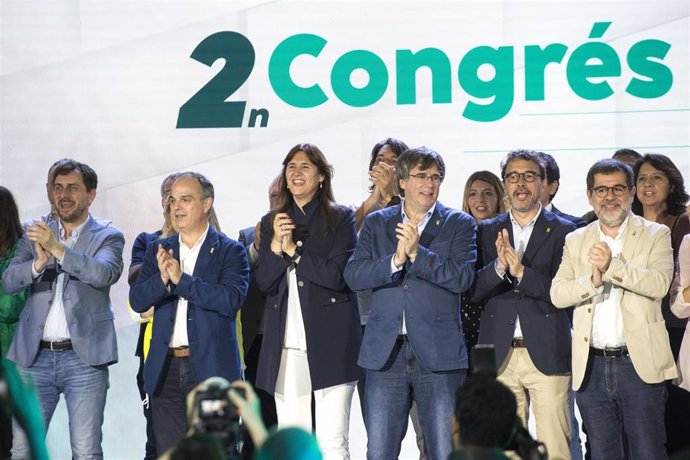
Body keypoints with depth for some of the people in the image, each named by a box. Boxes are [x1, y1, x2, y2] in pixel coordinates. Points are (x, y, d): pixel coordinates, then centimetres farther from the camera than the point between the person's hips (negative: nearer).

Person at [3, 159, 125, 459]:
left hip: (83, 356, -3)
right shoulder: (36, 233, 12)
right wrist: (38, 262, -21)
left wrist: (58, 249, -29)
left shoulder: (107, 237, 4)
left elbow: (104, 274, -17)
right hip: (36, 356, 3)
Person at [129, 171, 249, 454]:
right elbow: (137, 301, 3)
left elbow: (232, 299, -14)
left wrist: (181, 279, -18)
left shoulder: (230, 251, 1)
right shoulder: (158, 251, 13)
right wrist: (162, 279, -17)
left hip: (210, 368, -4)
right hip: (166, 369, 4)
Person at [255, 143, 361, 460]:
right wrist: (276, 245, -7)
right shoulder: (271, 223, 16)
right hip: (286, 345, 4)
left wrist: (292, 250, -5)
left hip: (329, 342, -4)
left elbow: (337, 275, -8)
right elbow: (265, 284, 8)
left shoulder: (340, 219, 4)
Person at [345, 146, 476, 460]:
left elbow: (462, 277, -8)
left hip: (438, 354, -2)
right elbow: (353, 276, 0)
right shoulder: (376, 223, 13)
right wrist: (395, 261, -15)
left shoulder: (459, 224, 7)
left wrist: (417, 253, -17)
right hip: (386, 353, 2)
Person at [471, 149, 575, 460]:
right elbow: (473, 291, 3)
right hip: (500, 356, 2)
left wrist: (521, 272, -19)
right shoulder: (487, 232, 12)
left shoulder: (563, 232, 4)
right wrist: (498, 267, -15)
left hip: (547, 354, -2)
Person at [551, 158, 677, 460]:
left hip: (638, 364, -3)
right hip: (592, 366, 3)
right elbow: (557, 294, 0)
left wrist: (613, 266, -26)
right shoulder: (576, 241, 12)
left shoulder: (655, 235, 3)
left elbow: (659, 284, -14)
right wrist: (593, 280, -19)